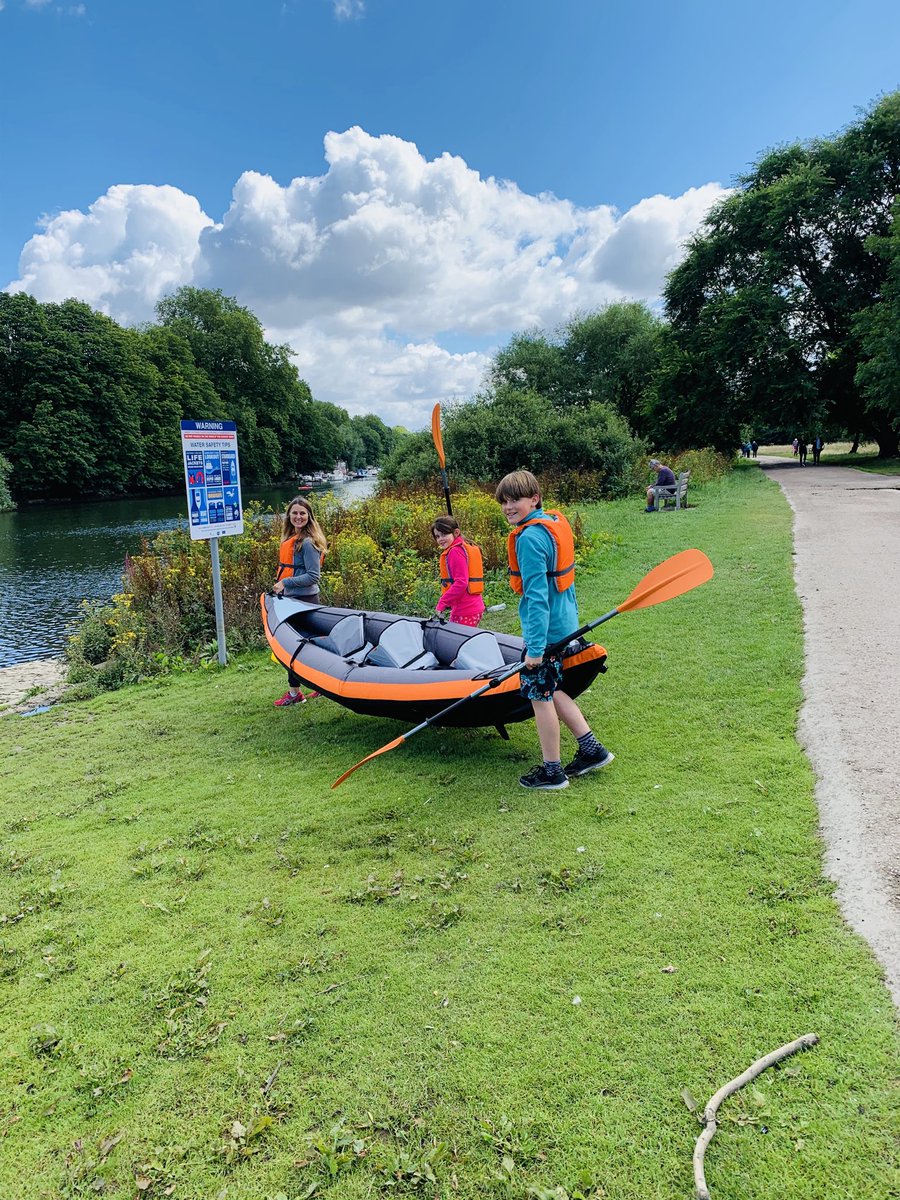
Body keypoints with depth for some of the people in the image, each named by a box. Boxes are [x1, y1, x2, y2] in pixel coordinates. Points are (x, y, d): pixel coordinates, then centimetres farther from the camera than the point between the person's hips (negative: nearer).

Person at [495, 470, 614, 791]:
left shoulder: (529, 538, -20)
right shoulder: (555, 522, 8)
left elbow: (537, 596, -24)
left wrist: (535, 647, -24)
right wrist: (572, 617, 25)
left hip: (544, 629, -9)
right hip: (564, 623, 9)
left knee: (539, 696, 4)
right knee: (549, 691, 21)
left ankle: (552, 772, 17)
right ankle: (591, 749, 25)